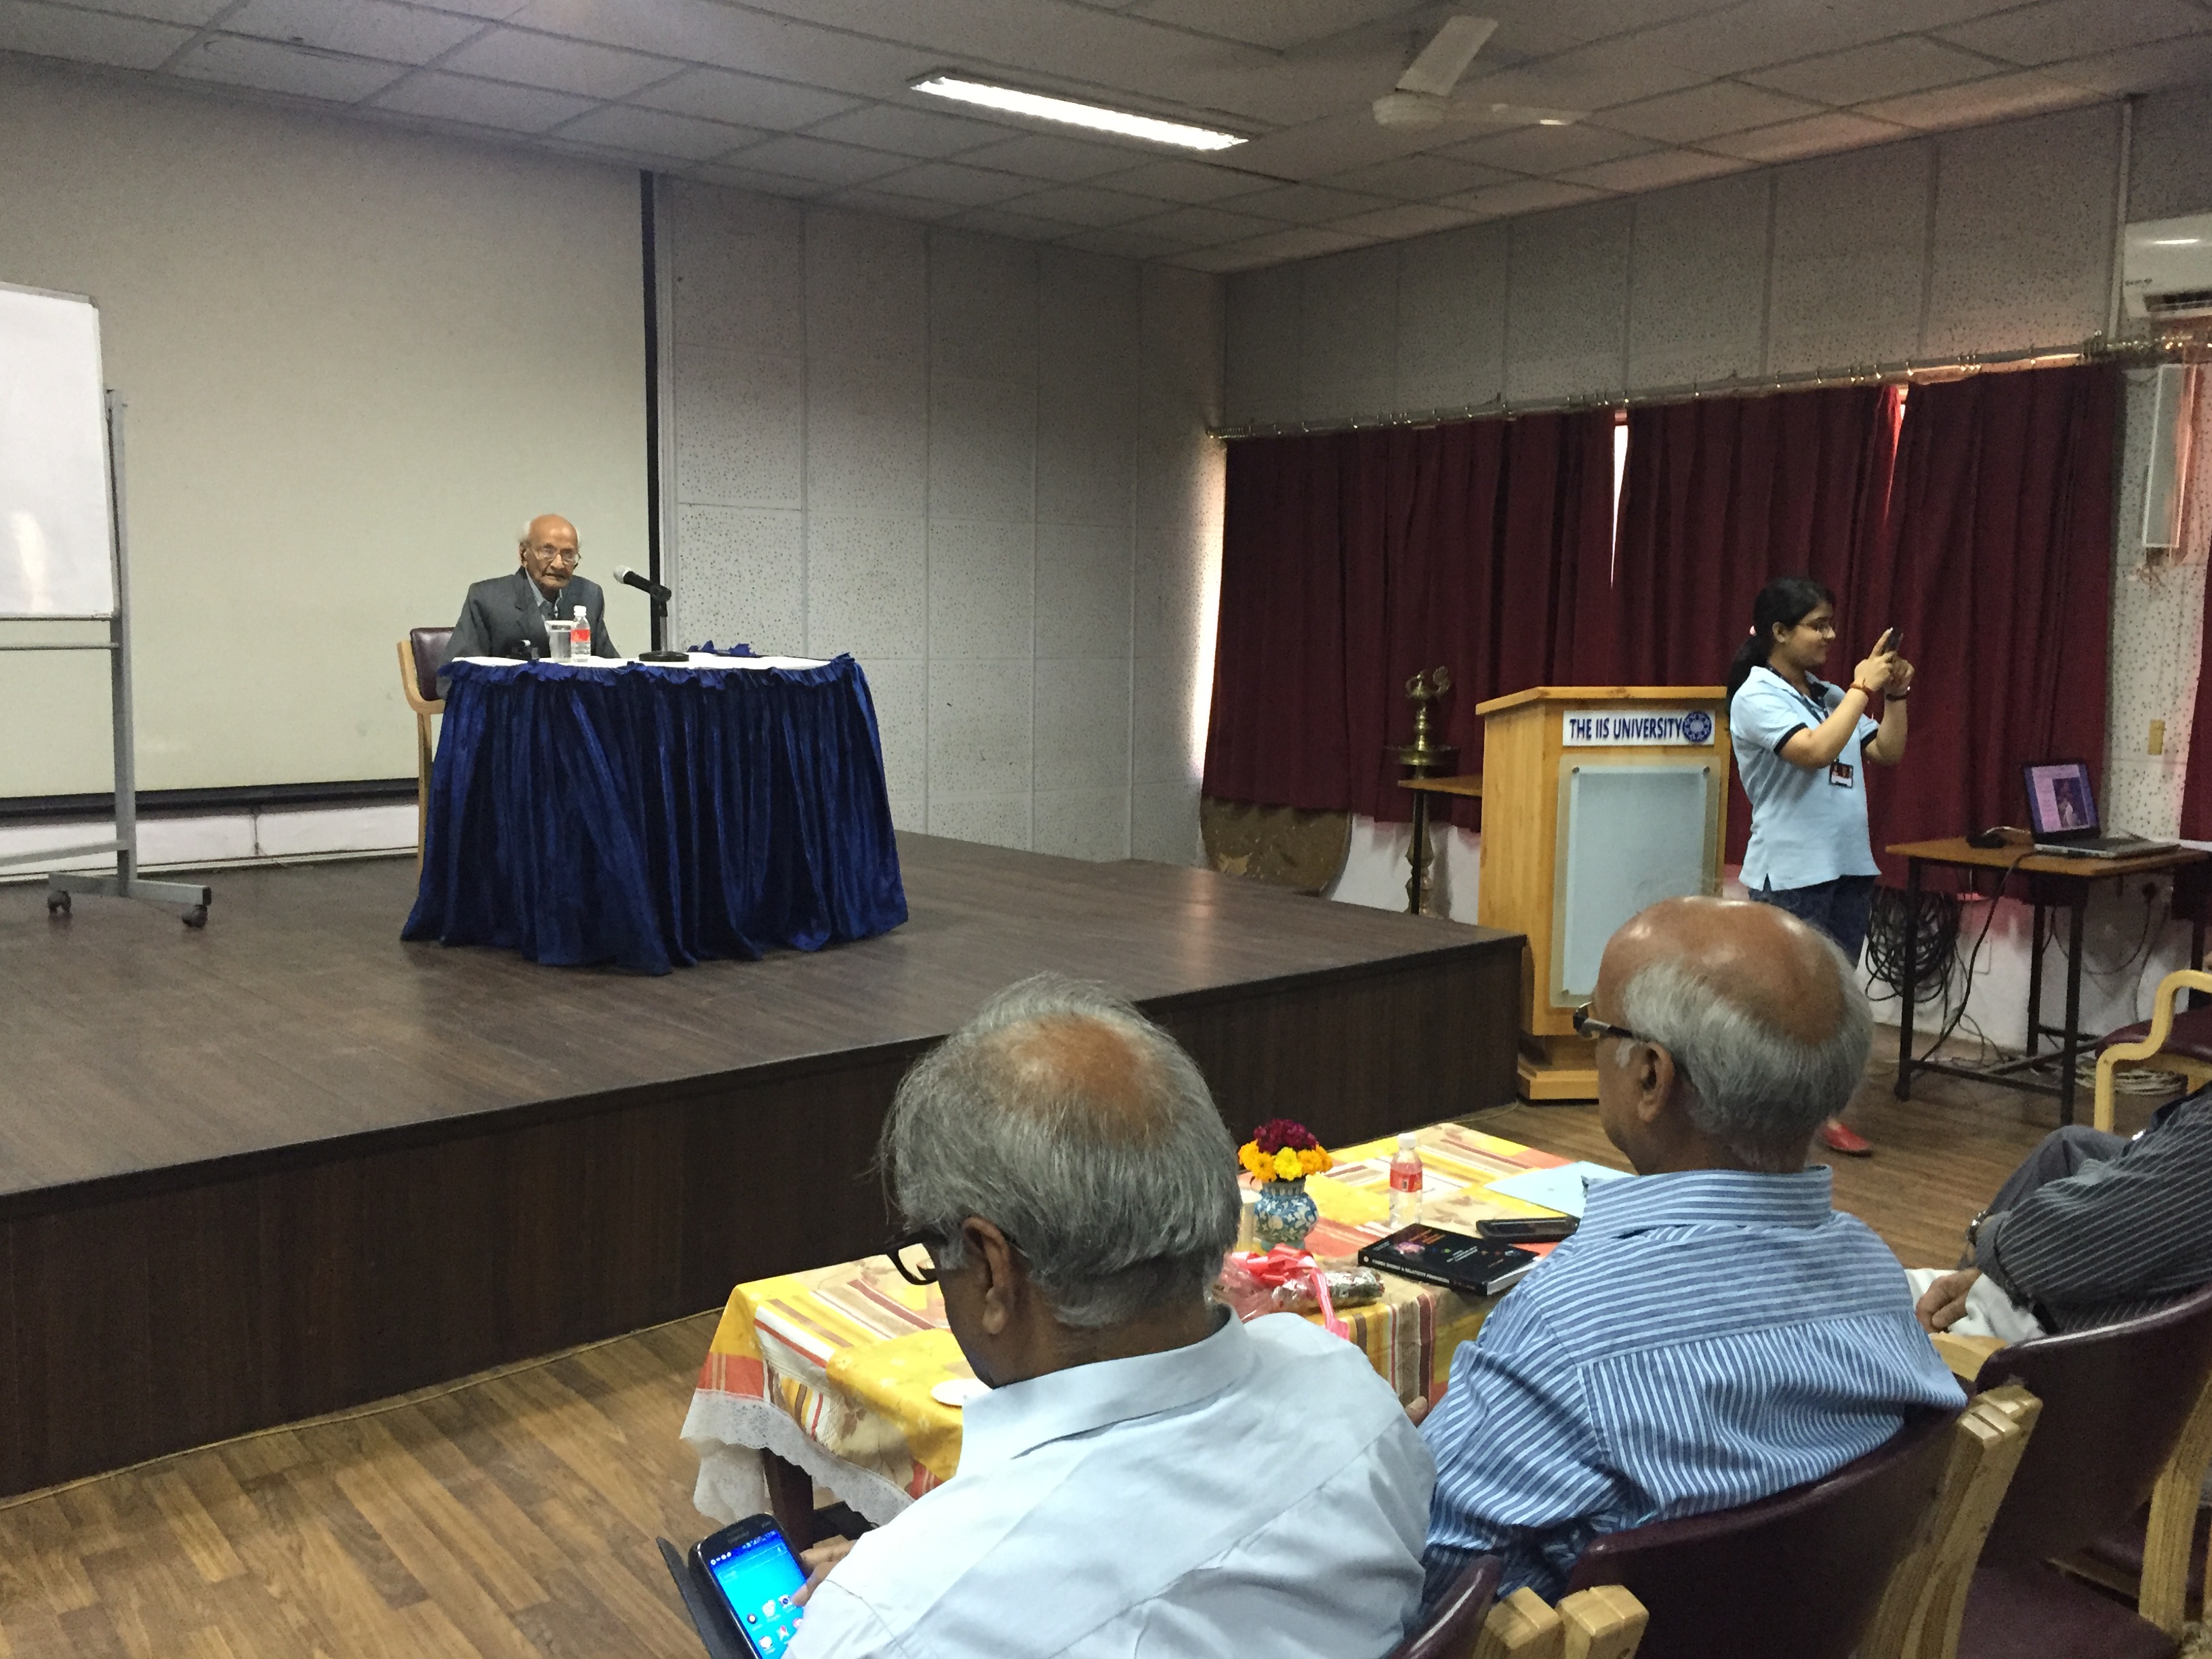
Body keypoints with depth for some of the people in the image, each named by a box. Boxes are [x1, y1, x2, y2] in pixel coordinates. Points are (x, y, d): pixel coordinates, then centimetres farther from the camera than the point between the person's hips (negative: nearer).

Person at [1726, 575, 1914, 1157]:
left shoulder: (1830, 697, 11)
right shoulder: (1757, 697, -9)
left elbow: (1888, 754, 14)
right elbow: (1815, 752, -24)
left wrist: (1895, 695, 2)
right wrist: (1864, 687, -16)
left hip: (1849, 869, 7)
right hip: (1789, 875, -7)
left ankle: (1827, 1110, 21)